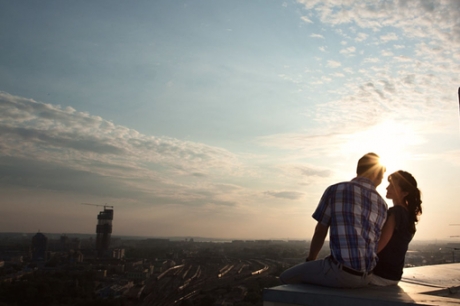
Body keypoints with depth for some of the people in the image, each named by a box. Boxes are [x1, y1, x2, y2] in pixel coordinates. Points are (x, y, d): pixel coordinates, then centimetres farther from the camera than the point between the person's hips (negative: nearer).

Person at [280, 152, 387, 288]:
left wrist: (310, 260, 22)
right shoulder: (382, 205, 10)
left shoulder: (335, 190, -2)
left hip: (341, 270, -6)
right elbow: (375, 243, 16)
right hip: (365, 276, 6)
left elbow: (320, 232, 4)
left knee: (286, 277, 13)